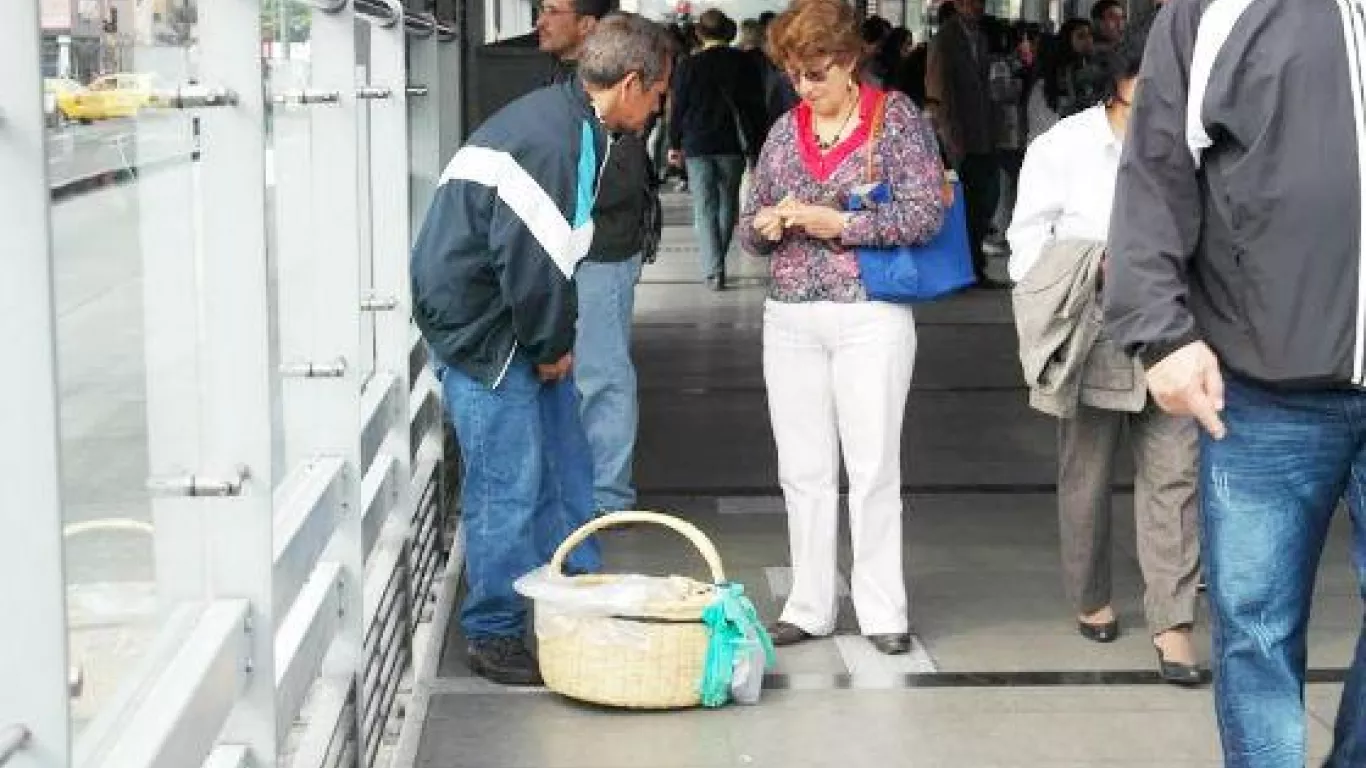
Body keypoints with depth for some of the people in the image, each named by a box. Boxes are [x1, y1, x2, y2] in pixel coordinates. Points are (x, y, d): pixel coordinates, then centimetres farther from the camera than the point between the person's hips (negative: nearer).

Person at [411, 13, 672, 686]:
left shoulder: (571, 125, 10)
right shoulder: (551, 139, -24)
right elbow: (527, 257, -24)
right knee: (509, 485, -4)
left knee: (564, 466, 16)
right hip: (480, 328, -10)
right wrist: (552, 345, -11)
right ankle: (494, 637, 8)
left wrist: (555, 339, 10)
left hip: (518, 327, 10)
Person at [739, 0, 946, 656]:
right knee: (802, 470, 8)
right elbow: (748, 227, 15)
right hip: (790, 317, 5)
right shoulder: (785, 130, 11)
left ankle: (882, 610, 9)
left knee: (874, 467, 0)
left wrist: (839, 224, -15)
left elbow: (925, 214, -11)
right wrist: (766, 224, -8)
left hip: (871, 316, -4)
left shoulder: (896, 117, -2)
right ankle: (809, 607, 17)